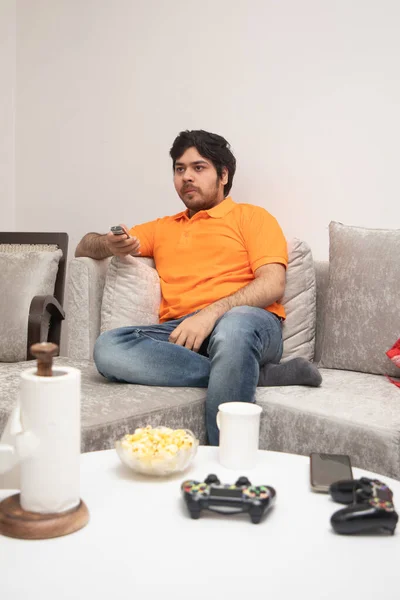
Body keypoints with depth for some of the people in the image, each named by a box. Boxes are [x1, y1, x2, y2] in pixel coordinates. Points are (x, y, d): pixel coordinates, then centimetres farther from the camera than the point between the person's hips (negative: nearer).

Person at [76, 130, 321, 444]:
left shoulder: (252, 217, 17)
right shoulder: (162, 228, 30)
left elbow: (273, 285, 0)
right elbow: (85, 247, 29)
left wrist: (213, 313, -16)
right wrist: (110, 245, 3)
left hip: (249, 322, -4)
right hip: (180, 331, 4)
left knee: (233, 326, -41)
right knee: (108, 348, -28)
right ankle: (257, 374, -23)